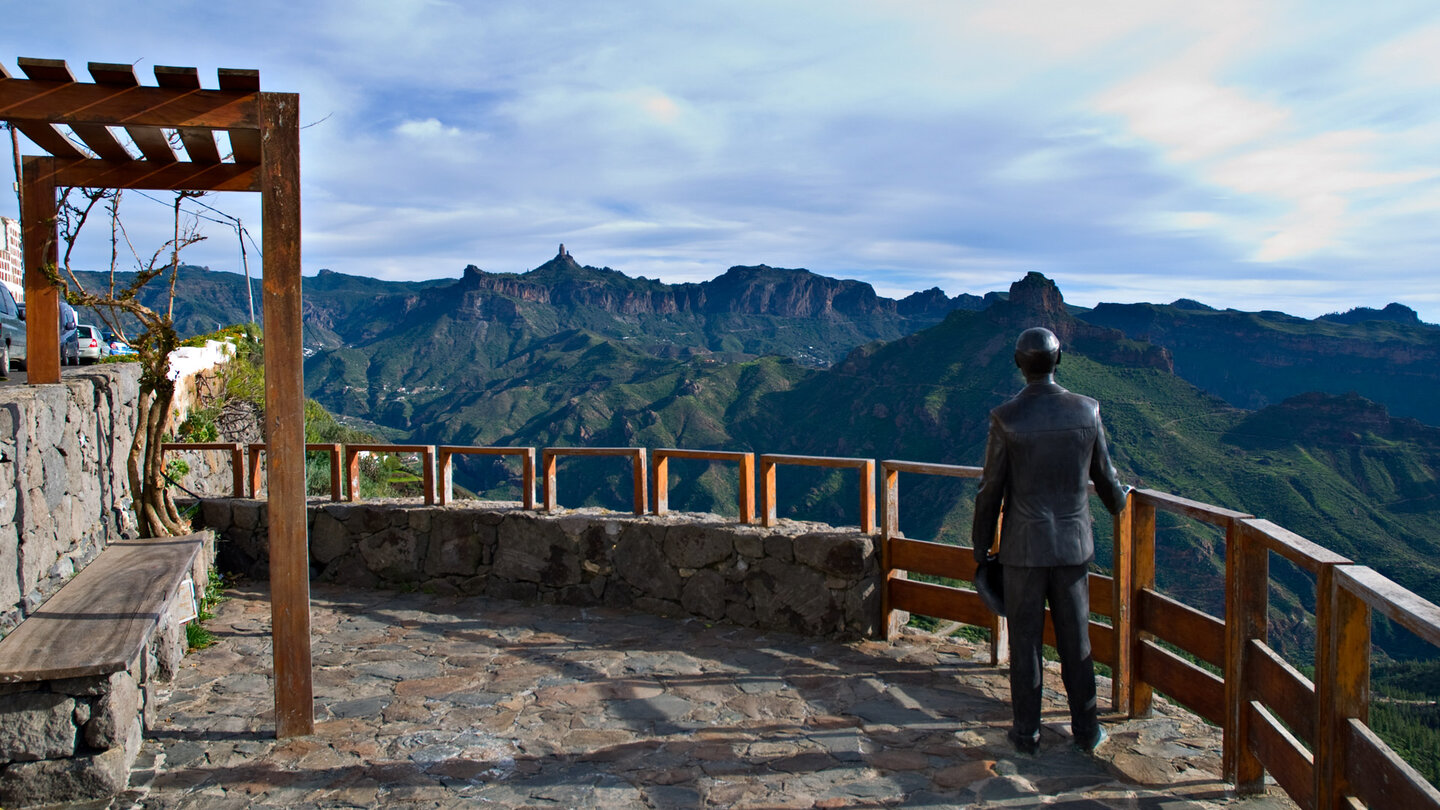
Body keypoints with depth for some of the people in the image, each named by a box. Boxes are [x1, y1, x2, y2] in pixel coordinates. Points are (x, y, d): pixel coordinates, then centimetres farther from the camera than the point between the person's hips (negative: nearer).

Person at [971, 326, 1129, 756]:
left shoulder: (1005, 417, -13)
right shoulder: (1086, 410, -4)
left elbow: (991, 490, -8)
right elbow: (1103, 475, 9)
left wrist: (981, 548, 3)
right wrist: (1119, 499, 33)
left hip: (1023, 546, -3)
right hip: (1072, 543, 3)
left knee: (1025, 640, 8)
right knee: (1075, 639, 14)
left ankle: (1027, 731, 18)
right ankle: (1086, 728, 25)